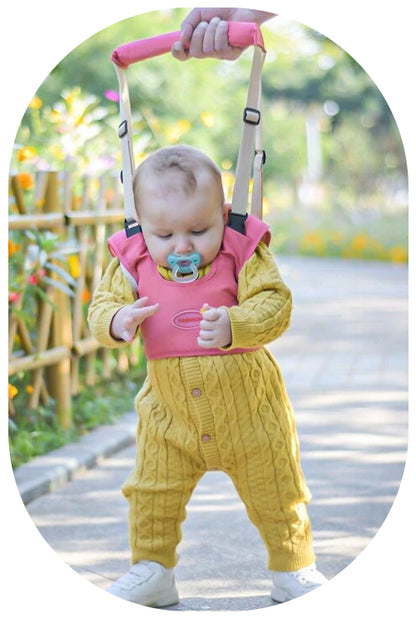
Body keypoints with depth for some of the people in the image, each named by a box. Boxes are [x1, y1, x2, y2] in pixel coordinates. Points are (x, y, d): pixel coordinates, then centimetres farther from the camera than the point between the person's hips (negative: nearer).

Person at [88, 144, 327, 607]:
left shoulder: (244, 256, -17)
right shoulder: (133, 264, -10)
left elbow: (275, 303, -24)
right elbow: (102, 306, -8)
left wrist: (232, 326, -44)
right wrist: (117, 322, -33)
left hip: (249, 407, -2)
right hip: (169, 412, 2)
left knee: (275, 492, 11)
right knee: (152, 493, 7)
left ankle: (293, 569, 32)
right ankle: (152, 571, 26)